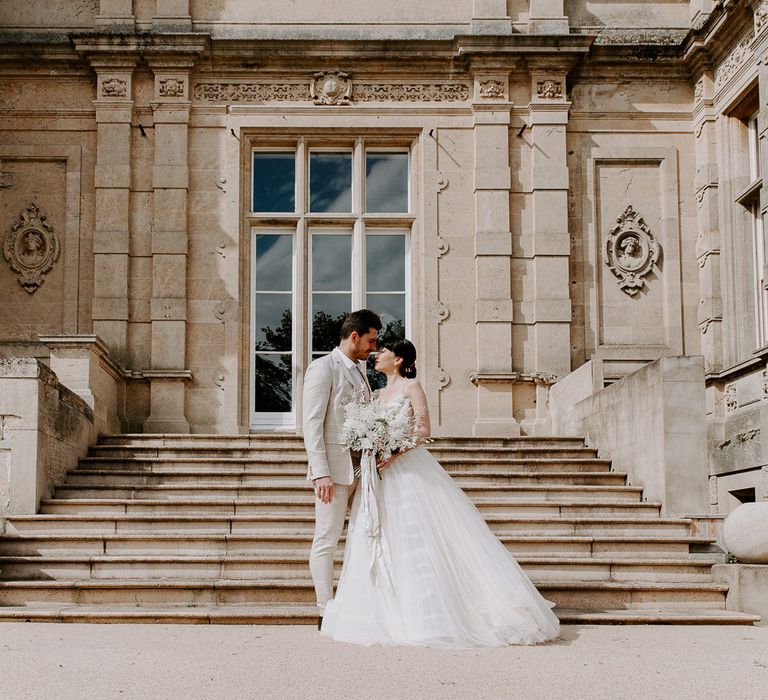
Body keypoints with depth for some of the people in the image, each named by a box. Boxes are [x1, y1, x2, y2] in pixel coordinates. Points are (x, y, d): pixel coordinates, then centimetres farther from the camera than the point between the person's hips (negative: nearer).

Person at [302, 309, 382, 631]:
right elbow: (312, 424, -12)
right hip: (334, 467, -8)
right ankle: (326, 613, 1)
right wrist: (320, 472, -19)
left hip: (361, 468, 8)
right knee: (327, 539, -3)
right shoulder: (323, 368, -7)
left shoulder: (359, 369, 17)